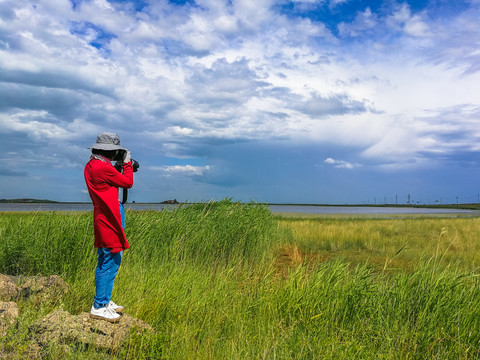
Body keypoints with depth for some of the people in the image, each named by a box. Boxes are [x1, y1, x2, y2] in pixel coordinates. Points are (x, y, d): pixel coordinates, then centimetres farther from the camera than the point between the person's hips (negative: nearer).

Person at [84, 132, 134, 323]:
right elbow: (128, 182, -8)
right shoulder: (103, 167, -20)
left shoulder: (90, 166, 11)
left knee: (105, 262, 17)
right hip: (109, 221, -11)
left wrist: (119, 164, 13)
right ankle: (99, 307, 4)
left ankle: (104, 301, 28)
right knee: (110, 262, -4)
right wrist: (127, 163, 5)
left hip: (103, 219, 11)